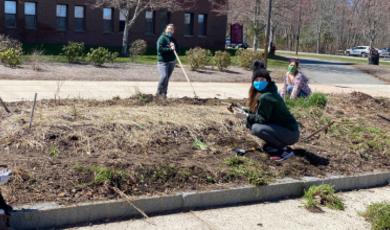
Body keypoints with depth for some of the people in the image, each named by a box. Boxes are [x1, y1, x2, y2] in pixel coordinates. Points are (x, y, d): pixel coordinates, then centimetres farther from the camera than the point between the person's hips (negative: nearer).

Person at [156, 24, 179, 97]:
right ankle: (158, 92, -9)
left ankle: (164, 93, 16)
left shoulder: (173, 40, 15)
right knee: (164, 76, -22)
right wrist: (170, 49, -20)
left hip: (171, 62, 7)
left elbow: (178, 50, 13)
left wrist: (174, 47, -9)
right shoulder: (162, 38, -5)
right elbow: (159, 49, -17)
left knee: (167, 78, 8)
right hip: (163, 61, -6)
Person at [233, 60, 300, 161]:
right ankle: (272, 145, 13)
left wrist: (245, 116, -15)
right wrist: (244, 111, 0)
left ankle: (285, 150, -12)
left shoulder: (265, 98, -23)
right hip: (282, 128, 10)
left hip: (291, 134, -10)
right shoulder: (270, 92, 7)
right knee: (249, 122, 3)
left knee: (256, 128, -29)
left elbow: (263, 119, -20)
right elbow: (258, 113, 13)